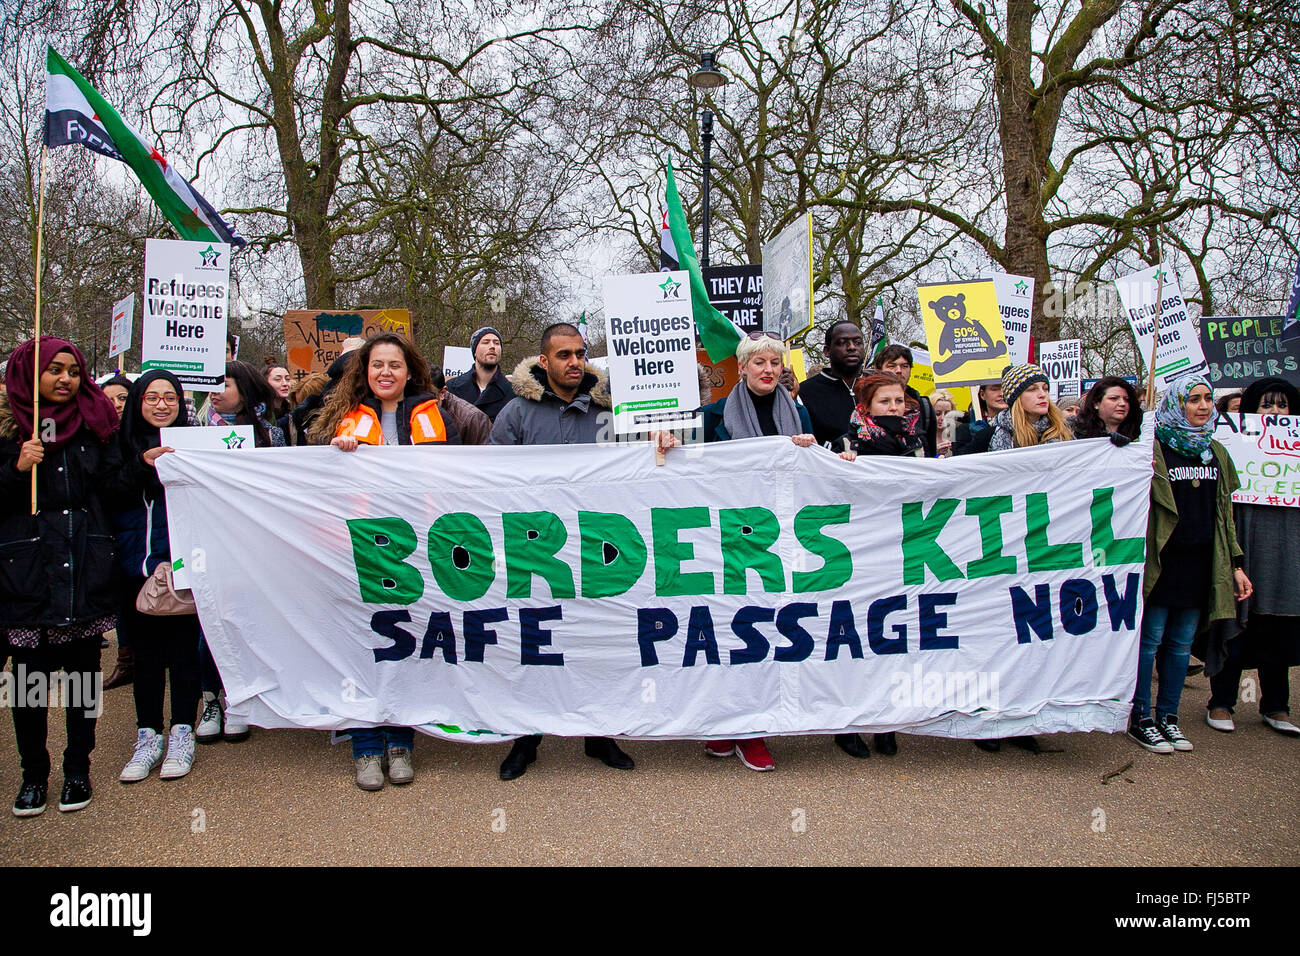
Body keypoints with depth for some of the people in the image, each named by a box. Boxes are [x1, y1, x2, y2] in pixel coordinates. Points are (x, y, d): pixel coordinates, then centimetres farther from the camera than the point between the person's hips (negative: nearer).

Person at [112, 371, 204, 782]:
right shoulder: (123, 446, 9)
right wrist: (143, 466, -13)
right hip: (135, 568, 3)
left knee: (182, 650, 5)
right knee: (145, 653, 12)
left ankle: (182, 734, 17)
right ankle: (148, 736, 22)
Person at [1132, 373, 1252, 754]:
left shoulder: (1216, 452, 13)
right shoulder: (1153, 449, -6)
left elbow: (1224, 513, 16)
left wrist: (1235, 564, 13)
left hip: (1200, 564, 6)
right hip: (1161, 562, -5)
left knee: (1181, 643, 10)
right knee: (1150, 640, 0)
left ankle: (1168, 716, 21)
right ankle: (1140, 719, 10)